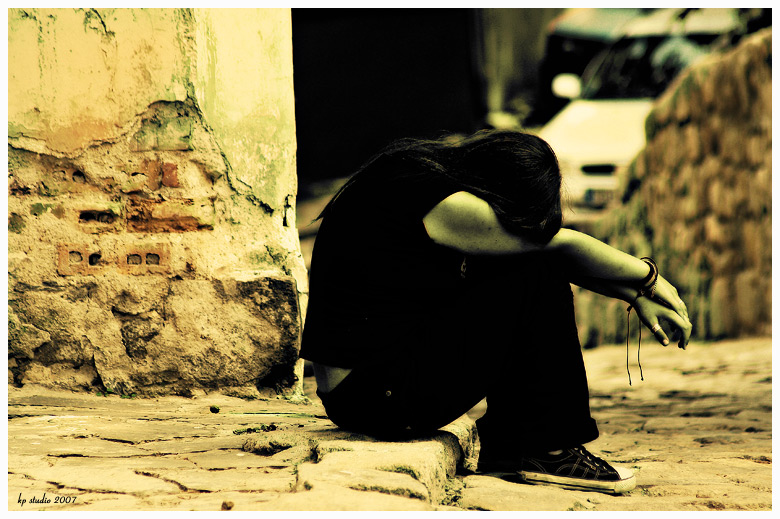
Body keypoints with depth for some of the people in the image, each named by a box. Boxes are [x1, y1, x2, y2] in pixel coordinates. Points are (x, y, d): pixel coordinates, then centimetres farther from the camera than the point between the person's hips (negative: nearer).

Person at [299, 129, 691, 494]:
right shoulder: (442, 206, -21)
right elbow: (562, 246, -9)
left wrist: (635, 294, 16)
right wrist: (647, 278, 7)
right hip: (380, 398, -10)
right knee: (535, 275, -11)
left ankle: (507, 445, 15)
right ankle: (544, 448, -1)